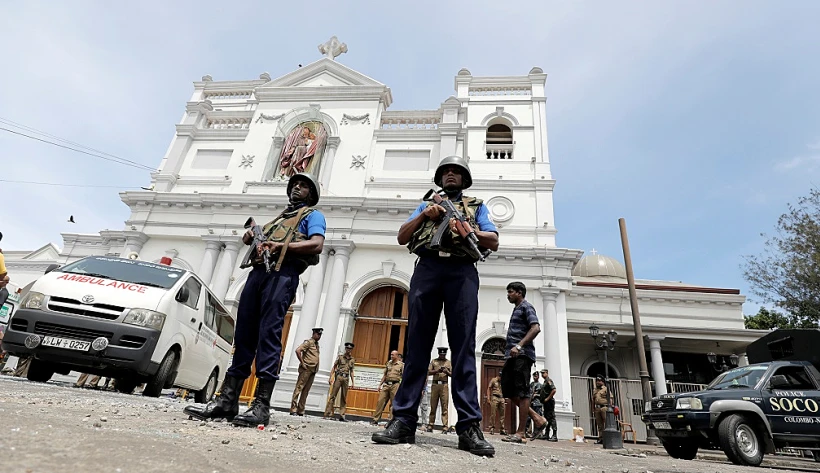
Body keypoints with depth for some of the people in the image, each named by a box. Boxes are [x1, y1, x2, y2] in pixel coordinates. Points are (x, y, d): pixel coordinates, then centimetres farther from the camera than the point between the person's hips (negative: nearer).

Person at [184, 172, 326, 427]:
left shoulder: (312, 215, 12)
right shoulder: (280, 216, 35)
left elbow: (316, 245, -6)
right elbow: (261, 238, 32)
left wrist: (281, 246, -14)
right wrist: (251, 237, 9)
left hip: (283, 273, -7)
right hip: (258, 270, 7)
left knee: (269, 334, -14)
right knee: (244, 334, 1)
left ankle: (261, 405, -15)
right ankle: (227, 400, 3)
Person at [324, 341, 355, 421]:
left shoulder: (352, 360, 11)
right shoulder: (340, 357, 3)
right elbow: (334, 367, 3)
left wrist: (352, 381, 11)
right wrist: (330, 377, -5)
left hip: (346, 379, 3)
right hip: (339, 377, -3)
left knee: (344, 398, 6)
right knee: (333, 395, -4)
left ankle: (342, 415, 10)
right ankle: (328, 414, -1)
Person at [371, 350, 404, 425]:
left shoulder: (402, 364, 1)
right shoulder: (388, 363, 15)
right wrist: (380, 384, 14)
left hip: (395, 385, -4)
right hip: (386, 384, 5)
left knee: (395, 404, -1)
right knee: (380, 401, 0)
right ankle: (375, 419, 5)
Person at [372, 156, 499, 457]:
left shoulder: (477, 206, 25)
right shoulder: (427, 205, 29)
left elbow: (493, 242, 11)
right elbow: (402, 238, 17)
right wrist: (424, 215, 2)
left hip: (462, 272, -1)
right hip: (427, 268, 1)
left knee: (463, 347, -7)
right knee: (417, 344, -4)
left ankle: (469, 426, -8)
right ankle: (403, 420, -4)